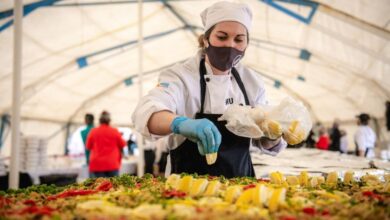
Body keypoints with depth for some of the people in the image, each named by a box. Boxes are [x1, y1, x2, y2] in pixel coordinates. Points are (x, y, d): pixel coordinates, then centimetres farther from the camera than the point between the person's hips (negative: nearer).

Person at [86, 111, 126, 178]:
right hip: (112, 165, 0)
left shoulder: (93, 132, 0)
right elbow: (122, 145, 9)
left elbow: (88, 146, 11)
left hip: (96, 165, 1)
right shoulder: (115, 131, -2)